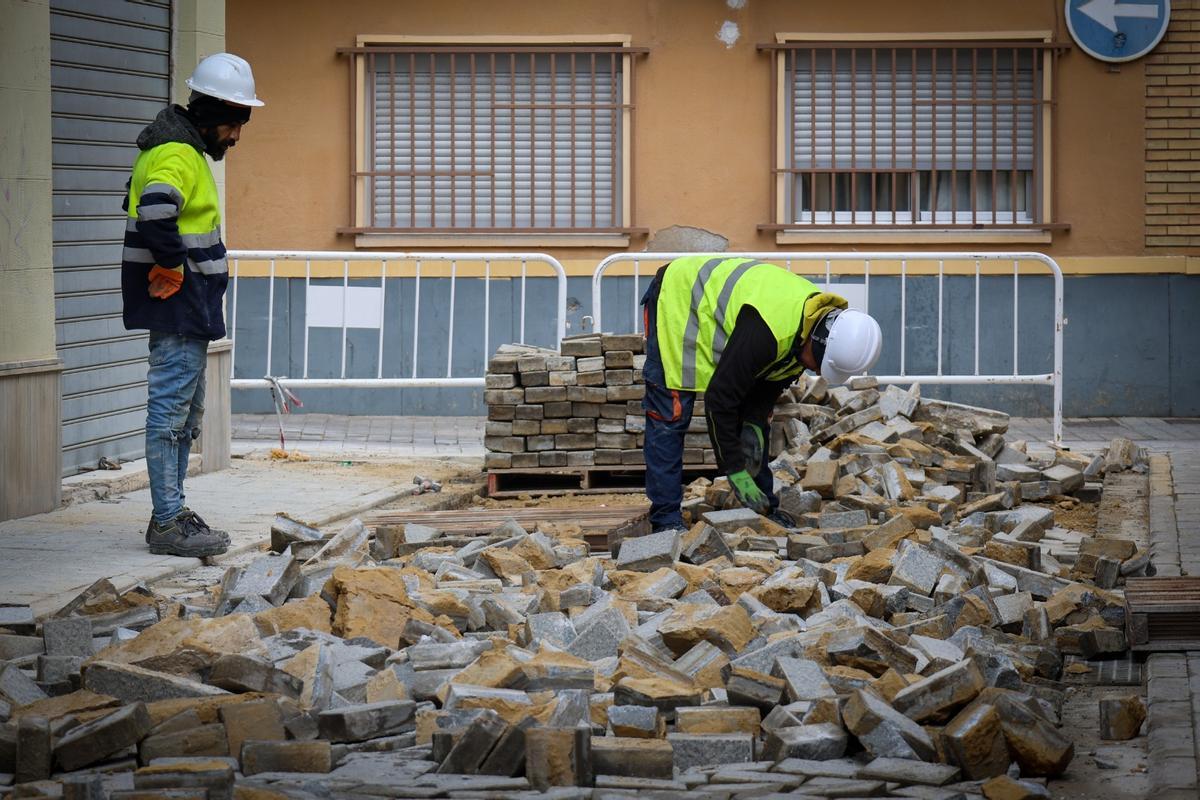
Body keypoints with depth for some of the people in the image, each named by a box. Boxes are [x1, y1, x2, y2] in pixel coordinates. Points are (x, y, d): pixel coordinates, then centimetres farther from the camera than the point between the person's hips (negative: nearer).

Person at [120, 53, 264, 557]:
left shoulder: (185, 151, 17)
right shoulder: (177, 155, -16)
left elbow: (144, 206, 29)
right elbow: (156, 211, -35)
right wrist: (172, 267, -23)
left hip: (188, 307, 11)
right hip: (177, 305, -11)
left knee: (185, 412, 16)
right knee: (171, 410, -8)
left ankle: (172, 514, 23)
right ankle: (168, 525, -6)